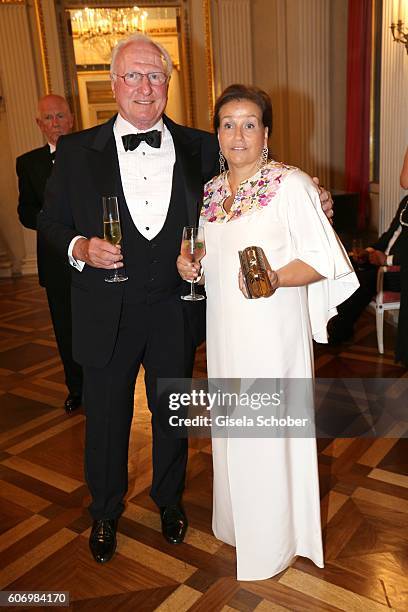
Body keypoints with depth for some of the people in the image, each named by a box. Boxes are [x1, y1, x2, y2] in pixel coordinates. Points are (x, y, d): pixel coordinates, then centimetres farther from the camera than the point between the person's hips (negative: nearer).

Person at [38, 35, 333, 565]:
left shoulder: (199, 148, 0)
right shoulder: (78, 151, -2)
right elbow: (53, 219, 4)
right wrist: (80, 247, -17)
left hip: (174, 309, 1)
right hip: (107, 313, -1)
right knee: (106, 417, 15)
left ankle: (169, 499, 46)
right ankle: (105, 512, 42)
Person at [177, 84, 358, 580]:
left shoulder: (290, 184, -10)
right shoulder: (211, 191, 10)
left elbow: (324, 257, -12)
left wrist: (276, 278, -29)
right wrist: (190, 265, 1)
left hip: (271, 330, -6)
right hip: (224, 329, 6)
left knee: (268, 429, 4)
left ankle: (274, 542, 27)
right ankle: (236, 521, 41)